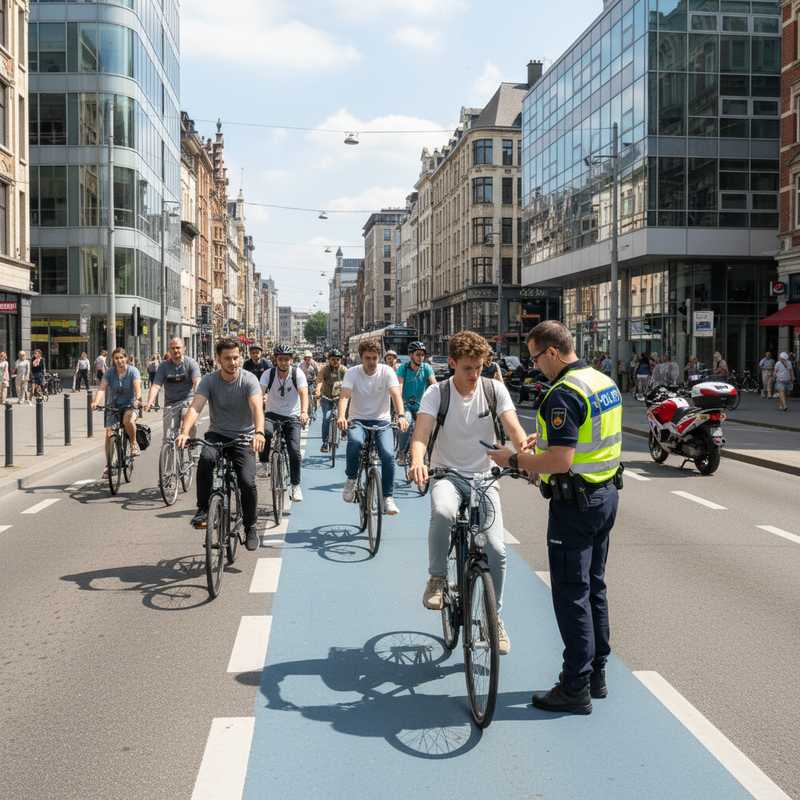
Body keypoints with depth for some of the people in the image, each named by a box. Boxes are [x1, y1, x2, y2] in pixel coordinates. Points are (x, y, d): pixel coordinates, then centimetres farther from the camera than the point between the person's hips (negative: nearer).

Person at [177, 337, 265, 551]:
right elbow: (195, 407, -21)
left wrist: (259, 432, -49)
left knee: (247, 482, -16)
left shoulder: (249, 379, -11)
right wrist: (185, 432, -41)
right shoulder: (209, 380, -7)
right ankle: (203, 509, -16)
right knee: (205, 458, -32)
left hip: (243, 438, -1)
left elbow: (257, 407, -28)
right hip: (217, 434, 1)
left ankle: (251, 527, 8)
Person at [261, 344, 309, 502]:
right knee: (265, 432, -34)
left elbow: (303, 393, -20)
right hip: (272, 414, 0)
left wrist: (304, 412, -38)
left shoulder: (298, 373, -7)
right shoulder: (268, 374, -5)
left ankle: (295, 485, 3)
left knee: (294, 450, -14)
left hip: (292, 417, 0)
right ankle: (265, 463, -13)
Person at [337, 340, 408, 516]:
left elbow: (396, 394, -20)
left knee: (388, 455, -21)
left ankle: (388, 497, -4)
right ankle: (351, 479, -8)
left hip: (381, 421, 1)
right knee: (355, 442, -34)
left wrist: (401, 416, -39)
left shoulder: (387, 371, -6)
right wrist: (341, 416, -40)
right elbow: (344, 395, -19)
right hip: (358, 419, -1)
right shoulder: (352, 373, -6)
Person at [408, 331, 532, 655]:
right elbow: (421, 433, -22)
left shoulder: (495, 390, -5)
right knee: (442, 511, -37)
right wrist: (417, 461, -44)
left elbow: (513, 427, -15)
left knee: (496, 549, -9)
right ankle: (437, 578, -14)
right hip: (447, 474, -2)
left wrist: (526, 448, -38)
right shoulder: (436, 393, -10)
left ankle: (494, 617, 14)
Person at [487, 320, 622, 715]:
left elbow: (560, 461, -28)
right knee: (595, 587, 17)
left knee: (571, 595, -1)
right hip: (606, 494, 10)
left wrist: (514, 459, -14)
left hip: (575, 502, -10)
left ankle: (575, 689, 6)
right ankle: (596, 674, 27)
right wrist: (543, 440, 21)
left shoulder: (564, 394, -22)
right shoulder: (605, 382, 9)